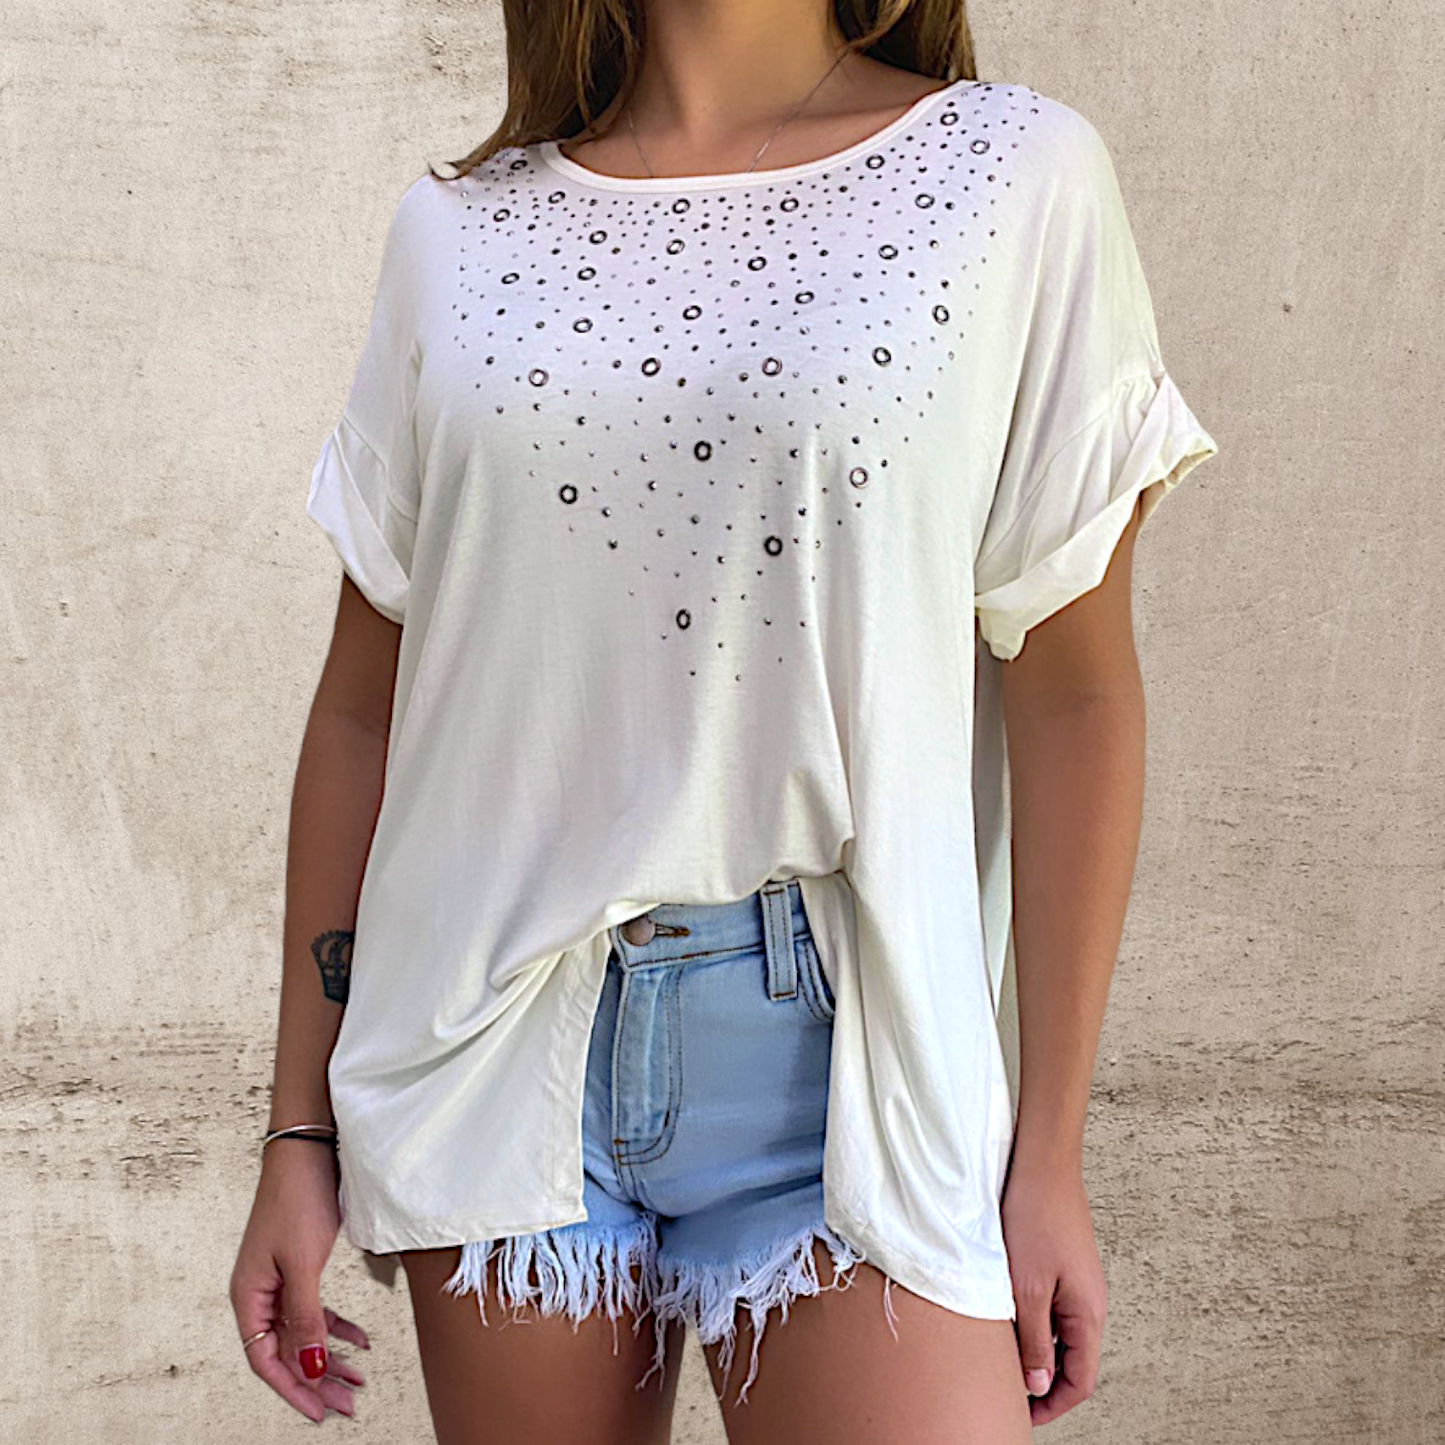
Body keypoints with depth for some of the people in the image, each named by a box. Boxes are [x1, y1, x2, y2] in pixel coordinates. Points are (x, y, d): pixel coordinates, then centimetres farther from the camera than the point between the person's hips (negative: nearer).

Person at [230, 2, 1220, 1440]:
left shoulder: (1016, 174, -1)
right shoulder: (458, 230, 6)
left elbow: (1073, 698, -2)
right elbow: (365, 702, 8)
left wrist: (1048, 1149, -2)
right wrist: (300, 1130, 8)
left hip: (830, 1035, -2)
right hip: (498, 1038, 3)